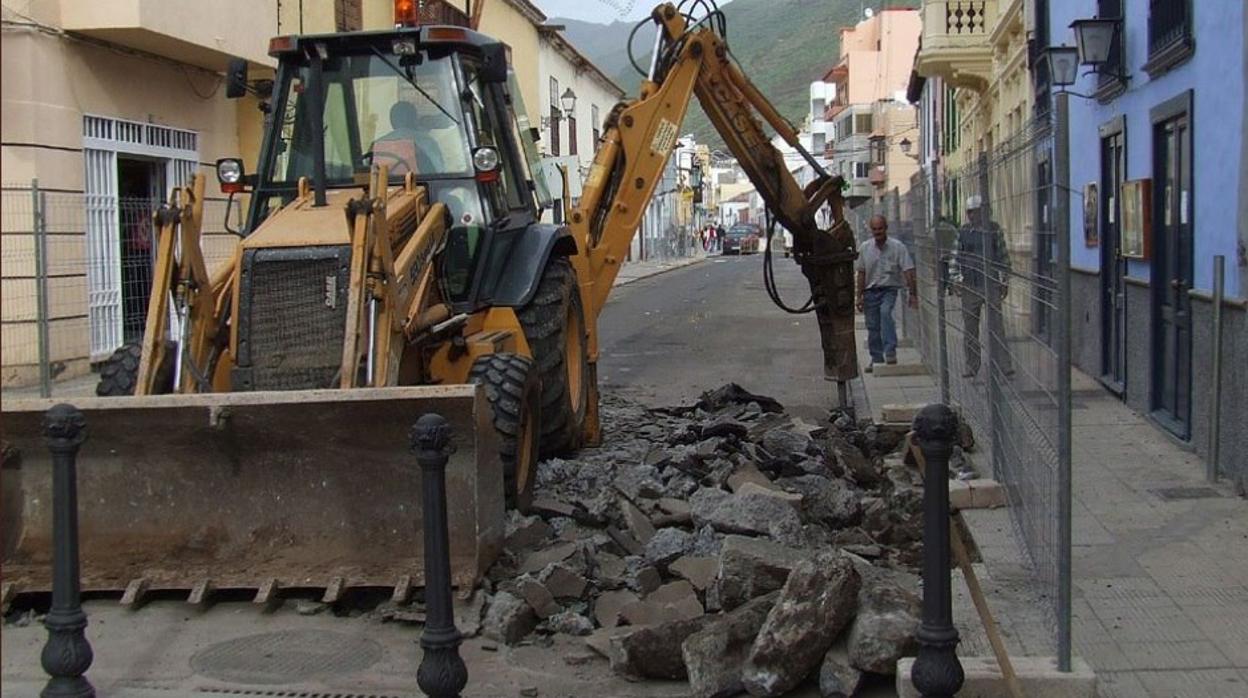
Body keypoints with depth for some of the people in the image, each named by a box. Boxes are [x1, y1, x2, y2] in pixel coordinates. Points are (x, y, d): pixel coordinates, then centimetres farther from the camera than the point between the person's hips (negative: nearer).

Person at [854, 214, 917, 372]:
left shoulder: (897, 247, -7)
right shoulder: (864, 248, 2)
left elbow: (908, 271, -8)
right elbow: (861, 273, 8)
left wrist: (913, 294, -14)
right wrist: (860, 296, 5)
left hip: (889, 289, -3)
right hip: (870, 290, 3)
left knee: (885, 312, -30)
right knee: (872, 326, 5)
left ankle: (890, 352, -32)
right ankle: (876, 359, 18)